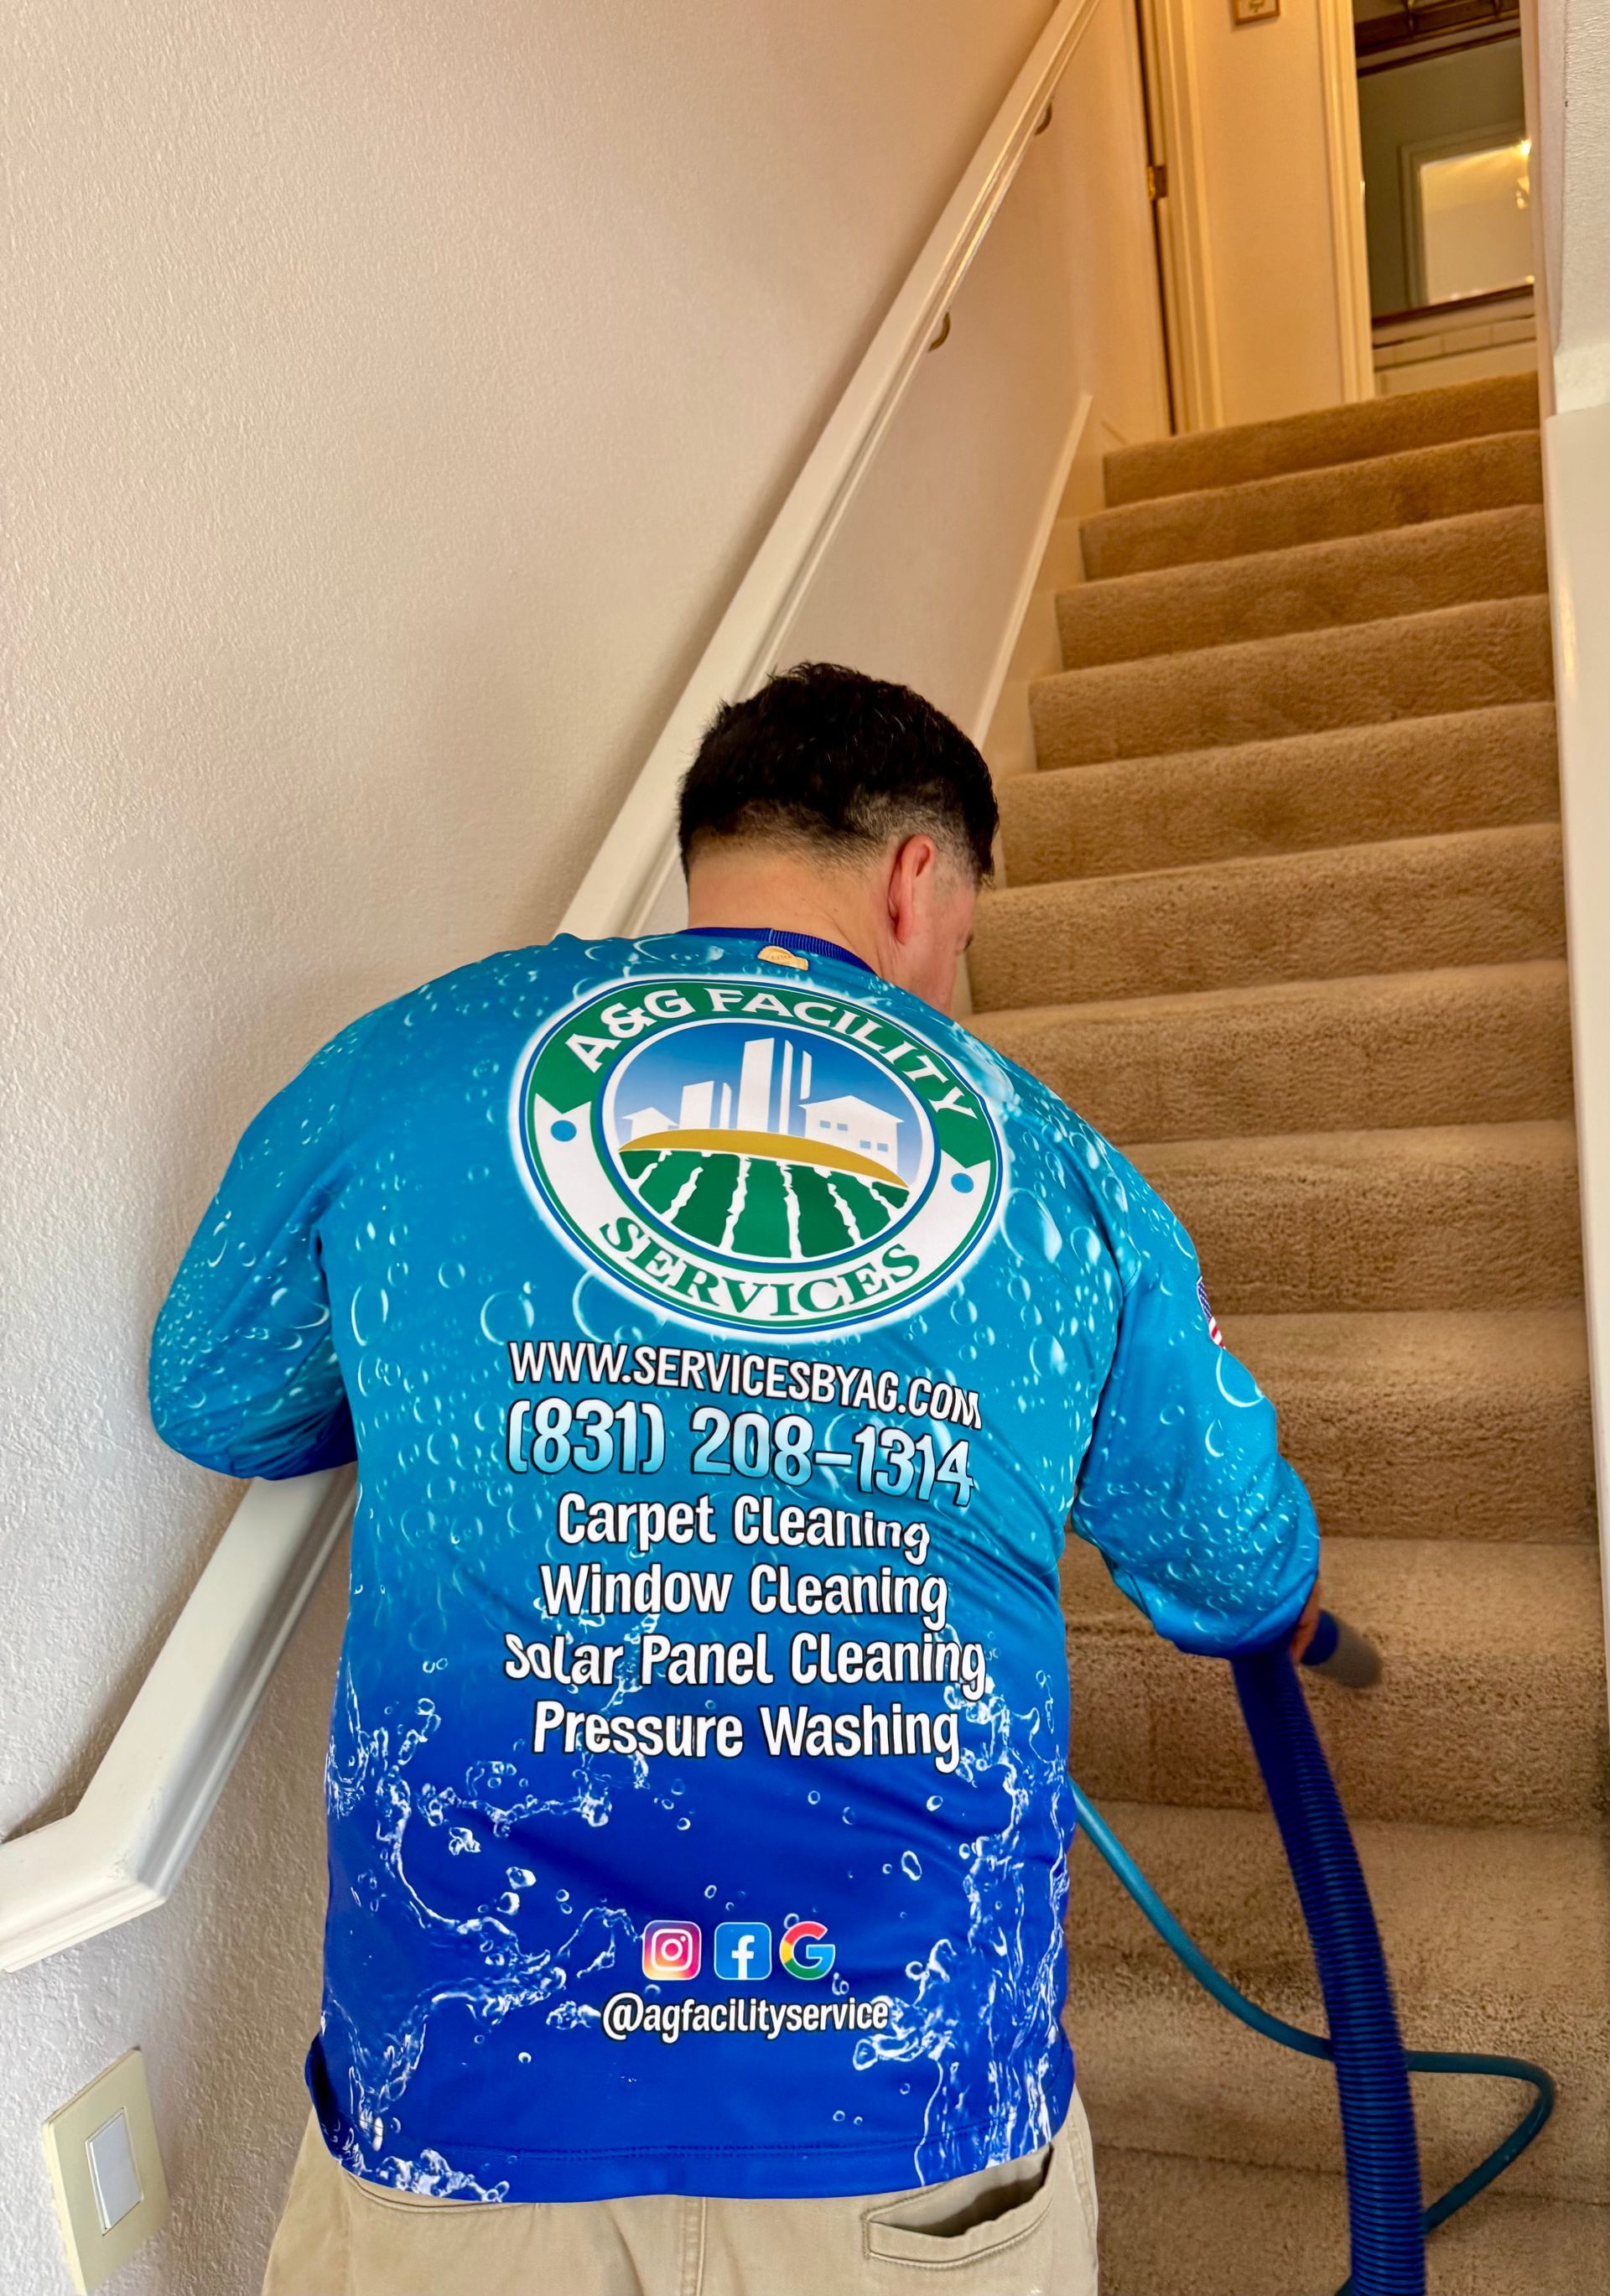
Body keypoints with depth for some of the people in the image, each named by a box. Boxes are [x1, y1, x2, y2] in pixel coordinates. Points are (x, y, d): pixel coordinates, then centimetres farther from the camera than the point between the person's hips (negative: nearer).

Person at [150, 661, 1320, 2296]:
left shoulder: (403, 1064, -1)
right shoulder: (1059, 1169, 1)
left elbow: (213, 1404, 14)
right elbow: (1242, 1579, 13)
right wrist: (1282, 1596, 37)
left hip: (469, 2125, 0)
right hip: (930, 2137, 2)